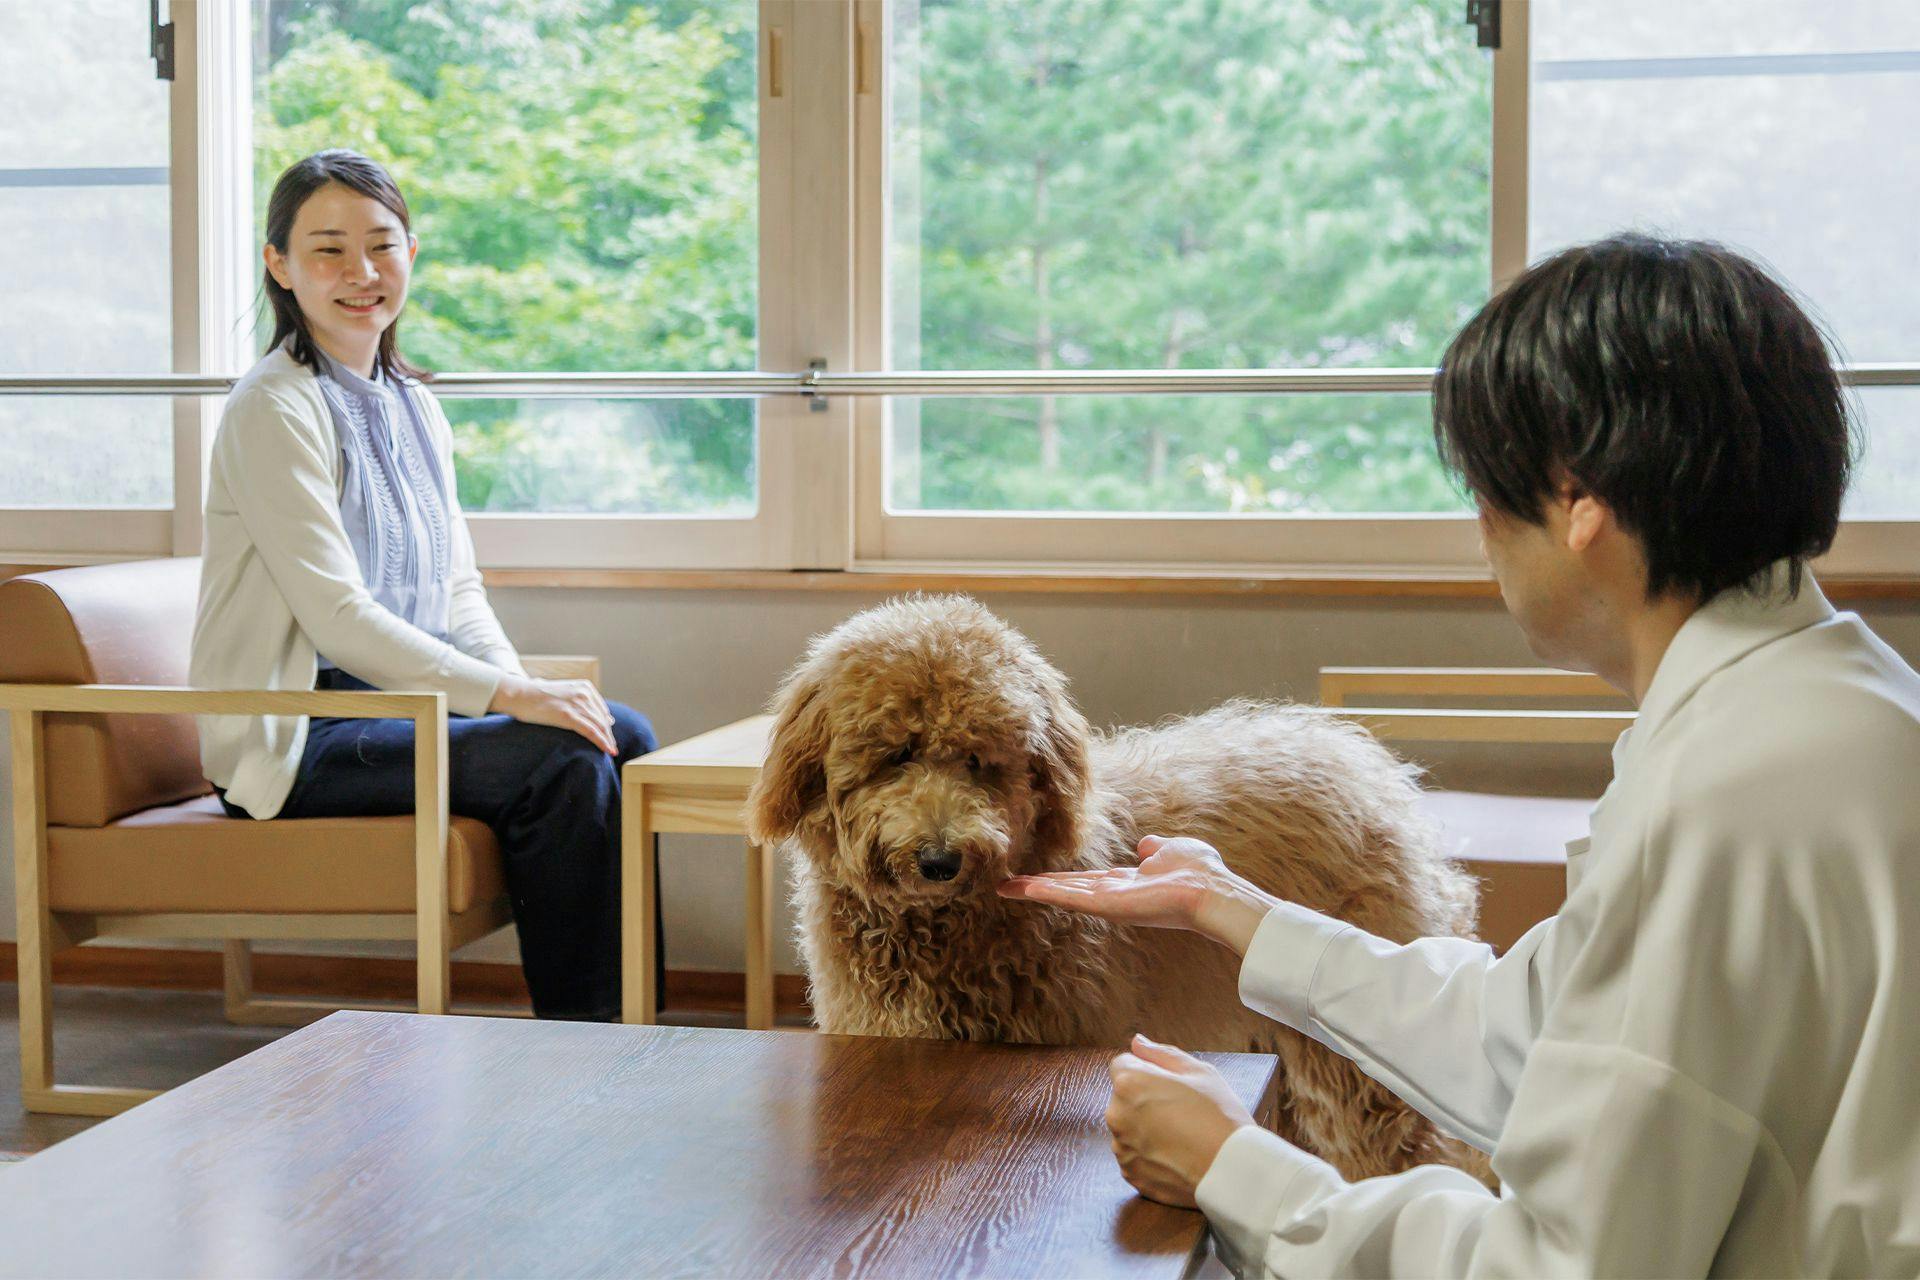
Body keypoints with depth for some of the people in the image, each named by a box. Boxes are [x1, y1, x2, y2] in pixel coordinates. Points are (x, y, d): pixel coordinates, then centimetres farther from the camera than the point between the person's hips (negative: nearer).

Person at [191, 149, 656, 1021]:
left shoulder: (412, 403, 13)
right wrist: (508, 697, -24)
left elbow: (458, 590, 14)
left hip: (402, 702, 8)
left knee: (623, 736, -8)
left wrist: (526, 685, -6)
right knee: (562, 765, -23)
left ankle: (631, 1029, -1)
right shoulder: (274, 409, -13)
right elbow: (336, 615, -20)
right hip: (293, 738, -8)